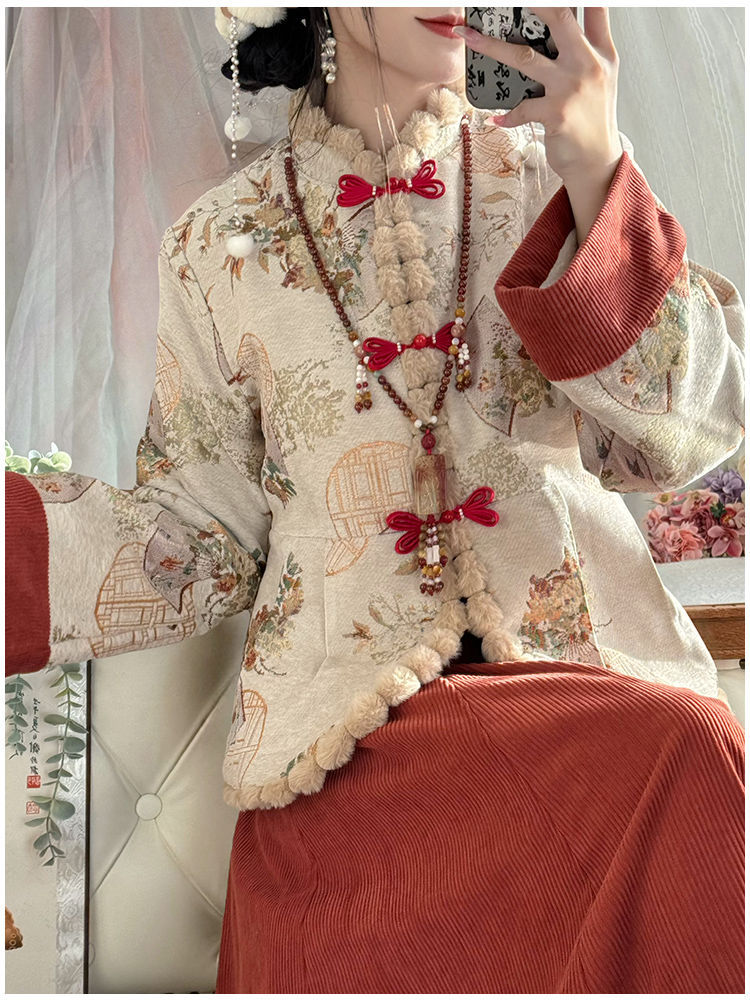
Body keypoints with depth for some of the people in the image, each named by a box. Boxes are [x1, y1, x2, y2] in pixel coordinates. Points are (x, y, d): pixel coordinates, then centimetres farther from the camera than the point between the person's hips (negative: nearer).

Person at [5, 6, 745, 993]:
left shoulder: (549, 174, 10)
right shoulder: (219, 243, 8)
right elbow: (200, 532, 8)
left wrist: (598, 175, -11)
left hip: (588, 668, 2)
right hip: (342, 743, -1)